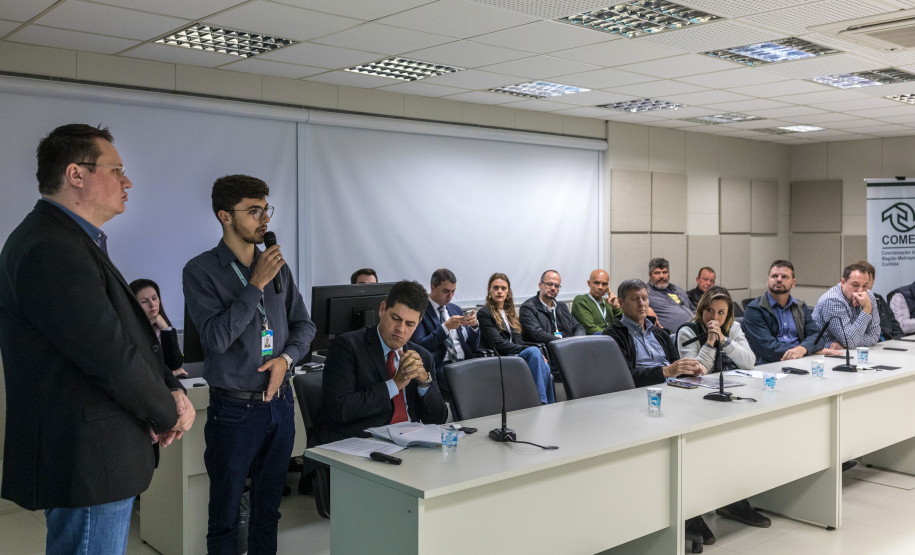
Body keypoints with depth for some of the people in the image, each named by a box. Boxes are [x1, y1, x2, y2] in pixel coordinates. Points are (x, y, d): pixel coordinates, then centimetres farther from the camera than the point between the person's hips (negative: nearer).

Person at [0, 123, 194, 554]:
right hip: (87, 462, -11)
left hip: (96, 458, 11)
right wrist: (169, 414, -9)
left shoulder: (75, 243, 14)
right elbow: (112, 356, -24)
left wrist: (171, 390, 1)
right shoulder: (50, 249, -21)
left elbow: (131, 333, 15)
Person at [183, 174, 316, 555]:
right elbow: (217, 337, -18)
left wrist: (286, 357, -7)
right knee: (225, 516, 8)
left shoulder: (277, 266, 6)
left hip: (280, 403, 5)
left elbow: (304, 325, 12)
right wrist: (256, 284, -18)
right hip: (235, 407, -4)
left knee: (268, 510, 17)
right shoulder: (201, 270, -9)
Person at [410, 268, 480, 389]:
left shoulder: (456, 309, 22)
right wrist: (446, 327, -15)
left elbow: (474, 347, 21)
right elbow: (419, 346, -10)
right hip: (440, 366, -6)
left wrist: (474, 326, 0)